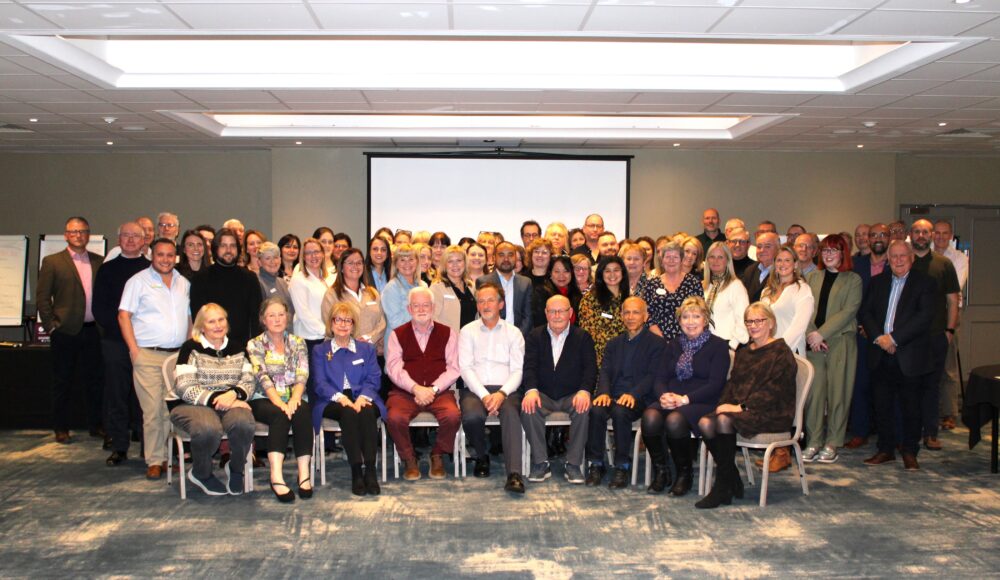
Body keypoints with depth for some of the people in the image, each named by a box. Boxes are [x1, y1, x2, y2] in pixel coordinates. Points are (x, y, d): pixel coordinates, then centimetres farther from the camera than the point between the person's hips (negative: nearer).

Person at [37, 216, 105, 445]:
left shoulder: (100, 262, 10)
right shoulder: (52, 262, 2)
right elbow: (42, 297, -1)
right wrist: (51, 325, -7)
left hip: (93, 330, 3)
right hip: (66, 331, -2)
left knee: (95, 381, 8)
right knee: (62, 383, 6)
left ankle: (96, 425, 19)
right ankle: (61, 429, 16)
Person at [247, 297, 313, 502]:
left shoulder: (298, 343, 13)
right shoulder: (254, 345, 7)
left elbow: (302, 375, 0)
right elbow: (262, 377, -8)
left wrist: (294, 399, -20)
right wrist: (279, 402, -25)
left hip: (294, 398, 2)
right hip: (264, 400, -2)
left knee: (302, 413, -32)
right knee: (280, 415, -34)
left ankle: (304, 474, -35)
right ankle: (276, 477, -43)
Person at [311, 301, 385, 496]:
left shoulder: (367, 348, 20)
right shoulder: (320, 351, 17)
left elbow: (374, 379, 7)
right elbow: (320, 383, 2)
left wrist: (363, 397, -16)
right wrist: (340, 397, -18)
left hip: (362, 398, 1)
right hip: (333, 402, -1)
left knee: (367, 411, -34)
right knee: (348, 413, -35)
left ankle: (370, 470, -37)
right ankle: (356, 471, -35)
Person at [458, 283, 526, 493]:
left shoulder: (513, 333, 13)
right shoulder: (468, 331, 12)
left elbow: (517, 371, 4)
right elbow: (465, 368, 1)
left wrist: (502, 393, -16)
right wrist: (484, 395, -14)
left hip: (505, 390, 0)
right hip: (475, 389, 0)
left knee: (511, 413, -34)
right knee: (472, 416, -32)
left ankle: (514, 474, -41)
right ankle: (482, 456, -1)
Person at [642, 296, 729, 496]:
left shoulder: (718, 345, 3)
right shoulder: (673, 346, 20)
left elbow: (715, 384, -8)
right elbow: (660, 378, 12)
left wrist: (684, 399, -18)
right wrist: (664, 395, -12)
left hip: (702, 403, -4)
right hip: (670, 401, 4)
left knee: (675, 420, -35)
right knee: (650, 417, -29)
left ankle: (684, 473, -12)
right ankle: (660, 471, -11)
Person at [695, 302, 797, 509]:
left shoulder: (781, 352, -1)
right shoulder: (743, 352, 23)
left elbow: (773, 391, -12)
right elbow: (732, 383, 18)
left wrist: (742, 407, -19)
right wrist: (725, 403, -3)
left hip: (771, 414, -7)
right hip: (737, 408, 7)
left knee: (725, 420, -34)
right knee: (705, 422, -23)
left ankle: (722, 488, -23)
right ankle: (733, 481, -10)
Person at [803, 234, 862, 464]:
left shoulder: (853, 280, 4)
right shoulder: (812, 277, 15)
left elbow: (849, 311, -7)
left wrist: (822, 333, -15)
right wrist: (811, 335, -9)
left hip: (840, 343, -3)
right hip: (813, 343, 3)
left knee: (838, 393, 1)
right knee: (814, 392, 0)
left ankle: (832, 443, 9)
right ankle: (814, 441, 7)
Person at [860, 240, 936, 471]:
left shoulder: (924, 283, 0)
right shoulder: (878, 281, 12)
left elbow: (925, 315, -13)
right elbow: (865, 311, 6)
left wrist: (894, 338, -17)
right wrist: (878, 337, -10)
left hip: (910, 356, -3)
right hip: (881, 356, 4)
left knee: (911, 407, 5)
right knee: (882, 406, 9)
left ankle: (909, 452, 18)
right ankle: (886, 449, 21)